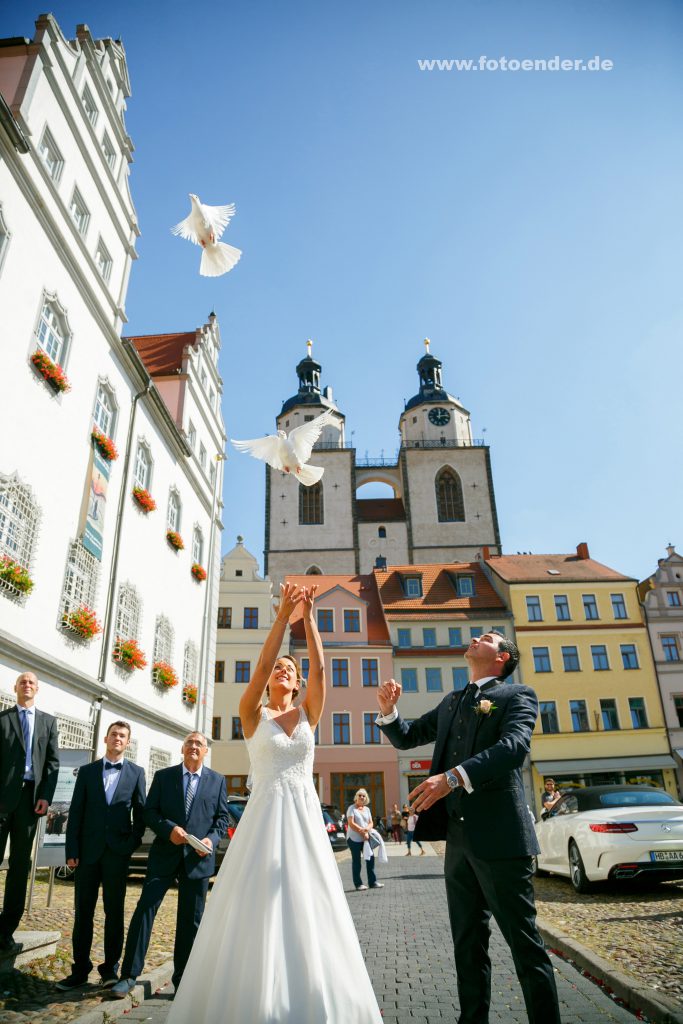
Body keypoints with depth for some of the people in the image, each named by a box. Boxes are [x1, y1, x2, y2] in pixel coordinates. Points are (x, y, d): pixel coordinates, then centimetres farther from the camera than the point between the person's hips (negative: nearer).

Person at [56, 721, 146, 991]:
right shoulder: (87, 771, 6)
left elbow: (140, 813, 5)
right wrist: (72, 851, -3)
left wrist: (133, 844, -3)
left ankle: (110, 969, 18)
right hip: (88, 850, 1)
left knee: (114, 911, 6)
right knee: (83, 911, 7)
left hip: (118, 852, -1)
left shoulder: (136, 772, 4)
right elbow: (75, 813, 3)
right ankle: (80, 969, 19)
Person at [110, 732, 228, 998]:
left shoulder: (217, 781, 5)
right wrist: (168, 828, -16)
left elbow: (222, 817, 5)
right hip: (165, 855, -1)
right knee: (144, 910, -5)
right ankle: (129, 976, 8)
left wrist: (212, 839, -13)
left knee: (191, 920, 9)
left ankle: (182, 980, 22)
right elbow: (149, 812, 1)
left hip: (198, 857, 1)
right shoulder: (163, 776, 4)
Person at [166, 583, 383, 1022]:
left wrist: (309, 616, -15)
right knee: (259, 909, -2)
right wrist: (284, 615, -22)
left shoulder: (308, 714, 9)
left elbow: (320, 667, -6)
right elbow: (262, 663, -13)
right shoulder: (253, 713, 3)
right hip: (265, 816, -2)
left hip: (305, 817, 3)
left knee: (309, 906, 5)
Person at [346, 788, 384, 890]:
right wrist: (362, 831, -17)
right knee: (356, 862, 1)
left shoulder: (367, 809, 13)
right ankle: (358, 884, 9)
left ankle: (373, 882, 12)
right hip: (354, 839, -6)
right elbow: (351, 823, -14)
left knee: (370, 859, 4)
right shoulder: (352, 808, -5)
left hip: (366, 839, 6)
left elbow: (371, 823, 10)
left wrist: (367, 829, -13)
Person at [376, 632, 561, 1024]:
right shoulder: (451, 703, 18)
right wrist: (389, 710, 1)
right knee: (468, 943, 17)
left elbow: (514, 745, -21)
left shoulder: (517, 695, -2)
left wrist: (453, 777, -32)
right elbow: (407, 738, 23)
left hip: (499, 834, -7)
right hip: (458, 836, 7)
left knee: (525, 943, 2)